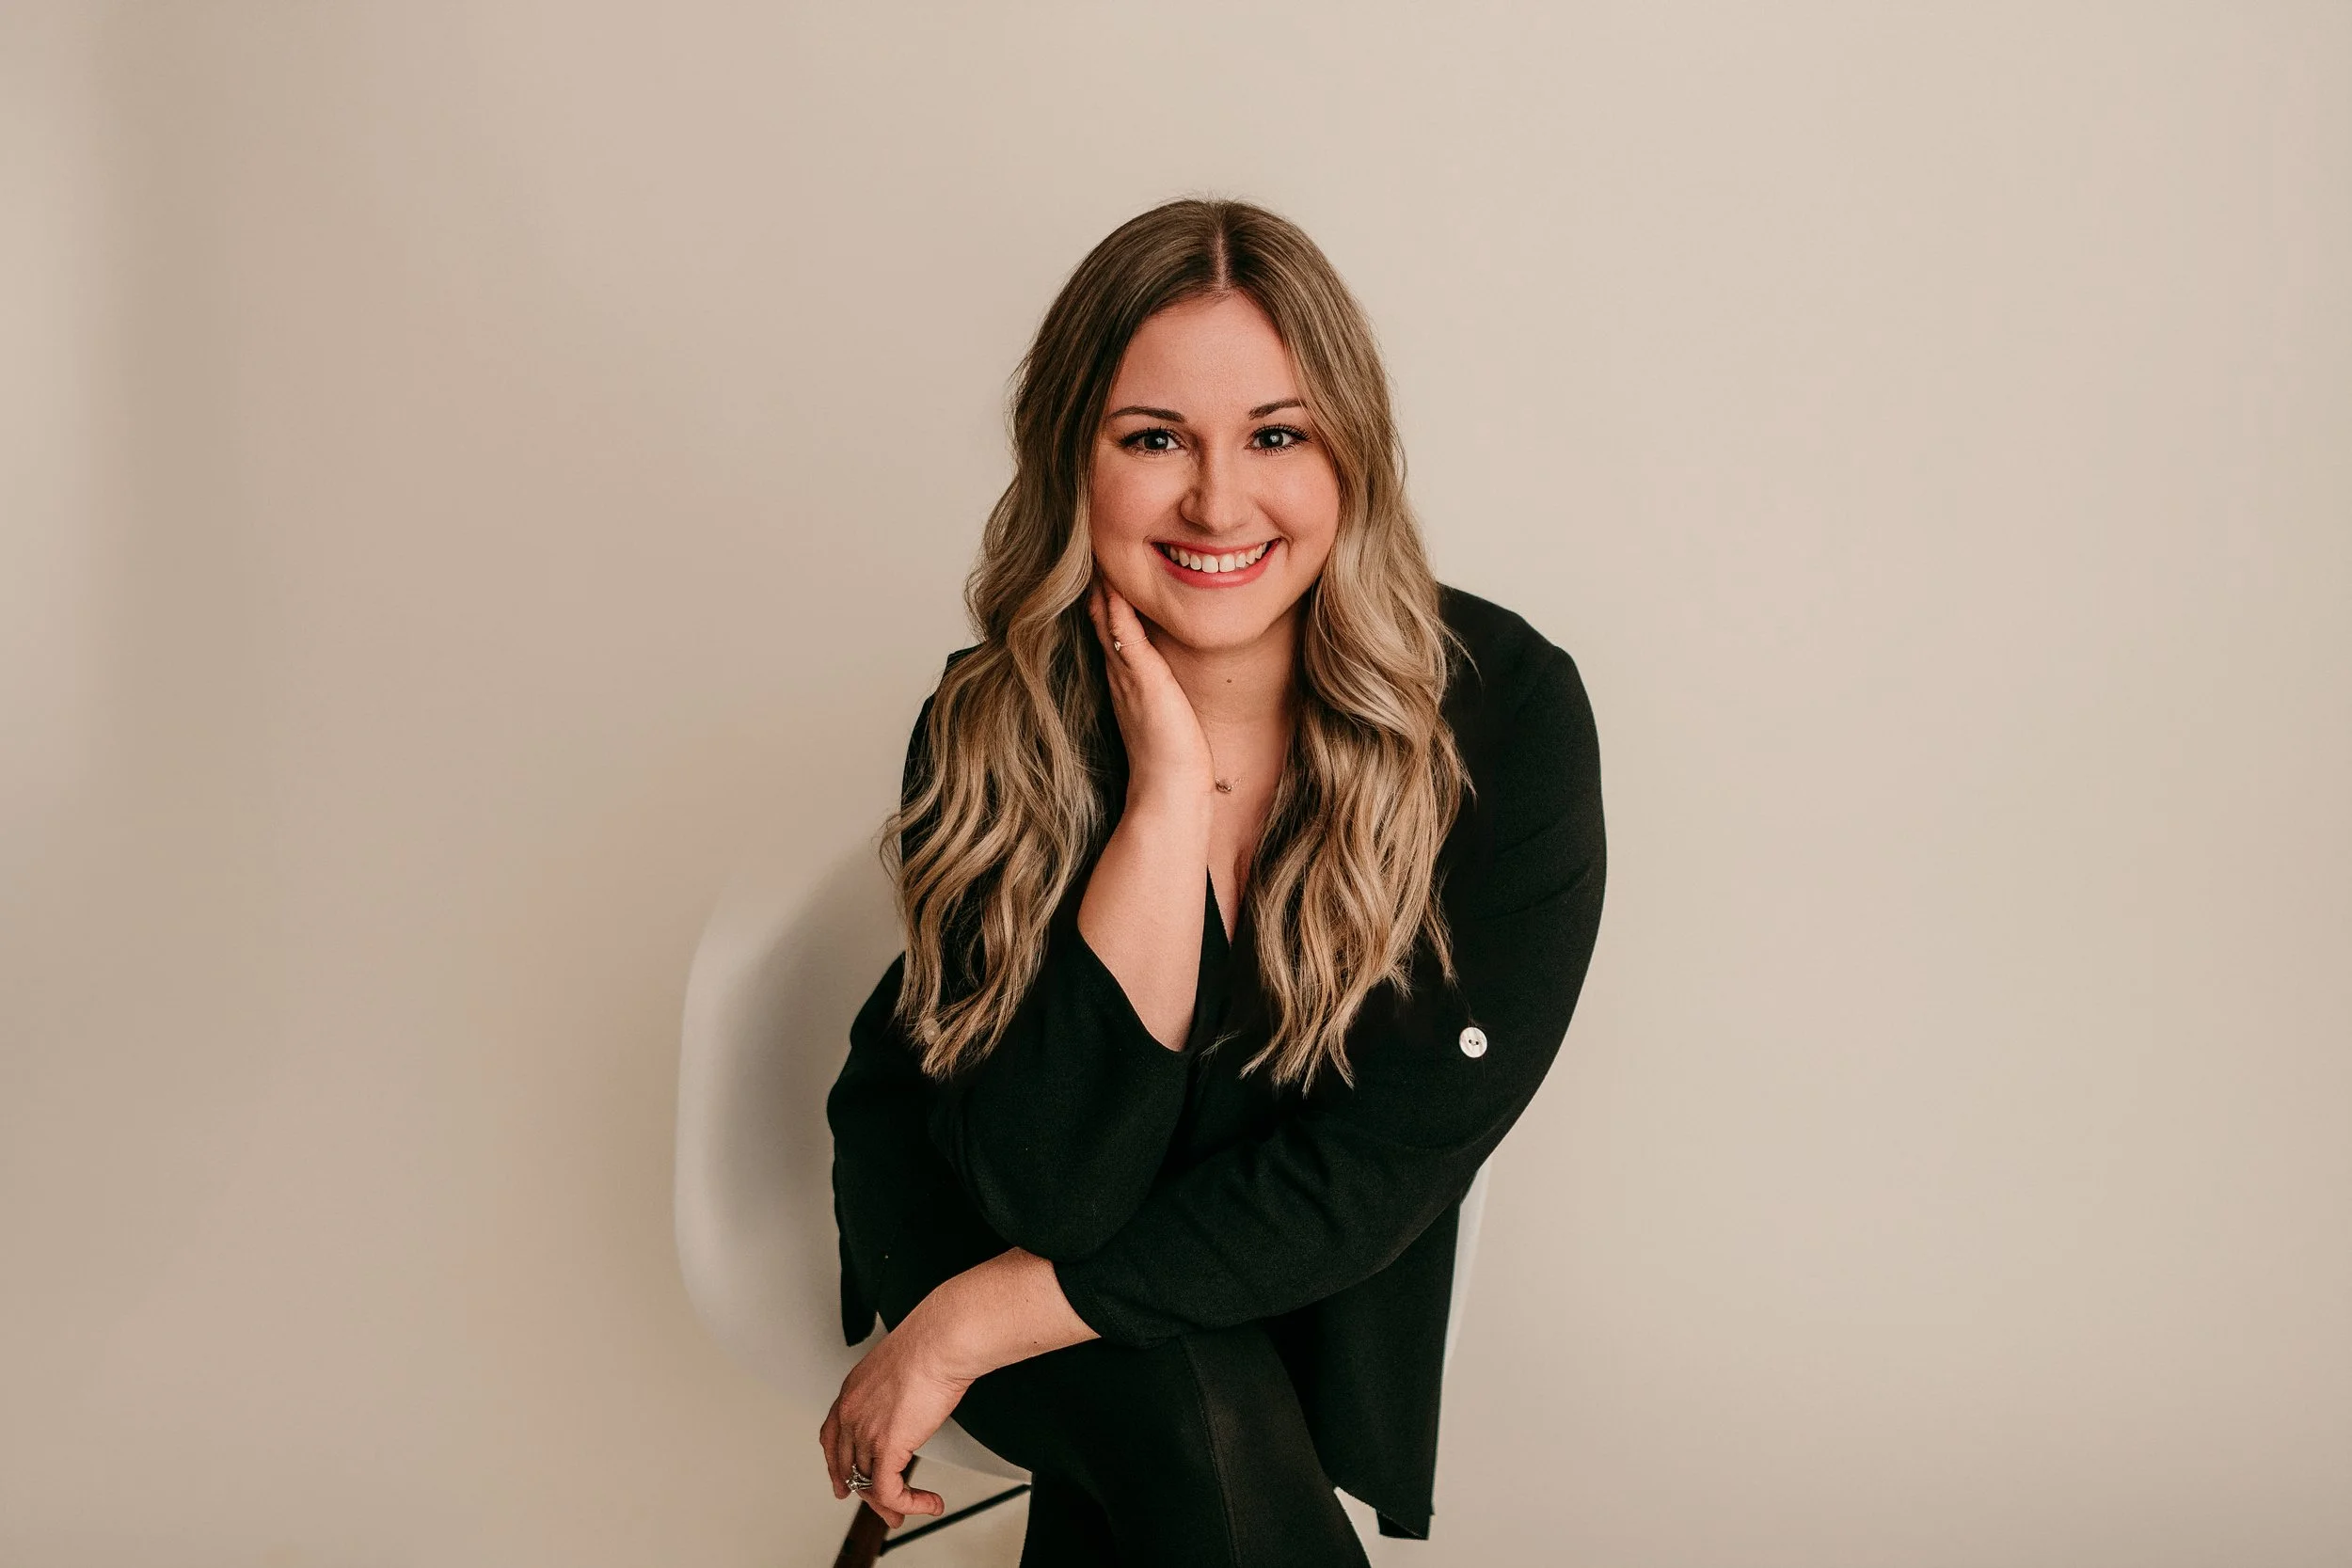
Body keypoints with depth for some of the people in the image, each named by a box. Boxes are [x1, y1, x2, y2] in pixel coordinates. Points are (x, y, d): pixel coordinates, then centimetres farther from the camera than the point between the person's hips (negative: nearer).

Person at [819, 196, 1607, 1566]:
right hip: (974, 1185, -1)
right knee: (1199, 1411, -30)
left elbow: (1386, 1162, -21)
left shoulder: (1504, 708, -22)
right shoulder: (990, 728, -21)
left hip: (1296, 1256, 1)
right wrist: (1164, 798, -36)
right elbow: (1056, 1187, -27)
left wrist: (980, 1325, -22)